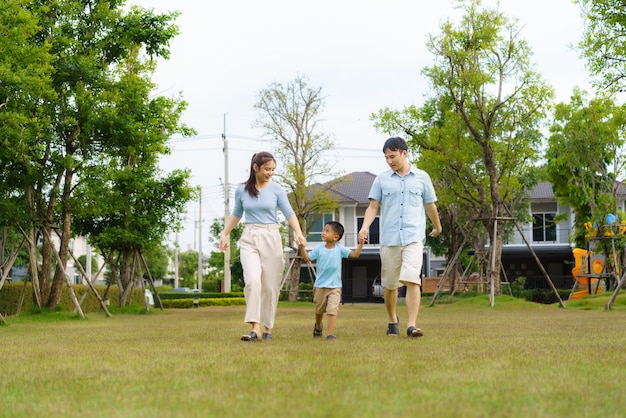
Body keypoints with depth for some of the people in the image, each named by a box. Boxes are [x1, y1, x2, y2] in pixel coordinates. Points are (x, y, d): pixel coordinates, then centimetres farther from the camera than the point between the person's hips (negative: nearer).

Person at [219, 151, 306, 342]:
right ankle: (254, 328, -22)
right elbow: (236, 214, 19)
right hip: (249, 239, 0)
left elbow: (289, 213, -5)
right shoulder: (241, 190, 4)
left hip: (271, 238, 0)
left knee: (270, 285, 2)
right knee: (252, 280, -19)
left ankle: (267, 327, 16)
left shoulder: (276, 190, -1)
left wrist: (298, 233, -20)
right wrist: (224, 234, 14)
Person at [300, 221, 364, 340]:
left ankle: (330, 334, -14)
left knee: (332, 310, -15)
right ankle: (318, 326, 47)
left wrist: (360, 244, -18)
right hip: (320, 286, 2)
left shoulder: (339, 249, -4)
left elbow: (354, 254, -4)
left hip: (335, 286, -2)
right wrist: (302, 247, -17)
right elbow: (307, 258, -4)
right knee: (319, 310, 19)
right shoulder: (319, 249, -4)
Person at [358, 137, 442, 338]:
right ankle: (392, 320, 29)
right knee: (389, 285, 8)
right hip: (389, 238, 2)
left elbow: (430, 206, 18)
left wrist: (437, 227, 30)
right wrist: (365, 227, -11)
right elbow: (373, 206, 6)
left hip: (414, 237, -2)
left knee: (412, 280, -18)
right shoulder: (381, 179, 8)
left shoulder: (422, 177, 8)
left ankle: (412, 325, -20)